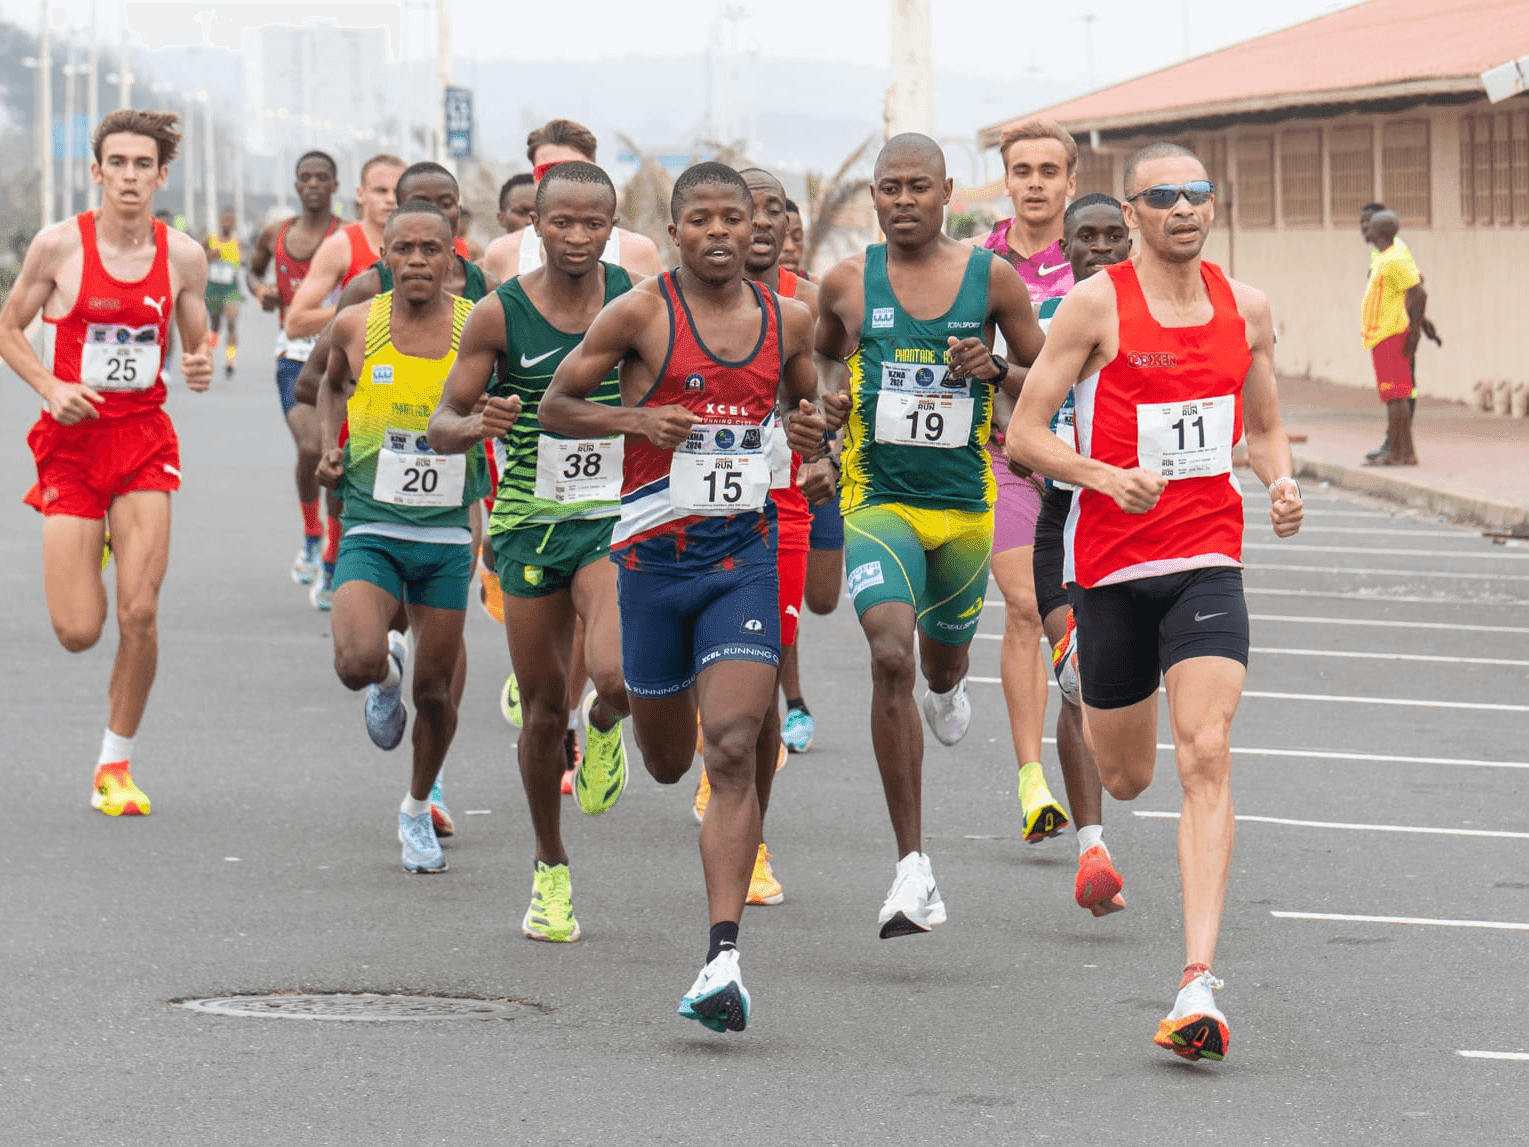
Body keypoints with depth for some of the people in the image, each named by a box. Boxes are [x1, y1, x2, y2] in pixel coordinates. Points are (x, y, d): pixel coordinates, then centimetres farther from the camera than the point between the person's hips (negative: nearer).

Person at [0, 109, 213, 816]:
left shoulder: (183, 255, 1)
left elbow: (196, 343, 14)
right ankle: (86, 557, 36)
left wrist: (201, 366, -9)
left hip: (144, 436, 1)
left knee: (139, 614, -10)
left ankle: (115, 766, 9)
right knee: (77, 632, -4)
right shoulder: (59, 245, -6)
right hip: (72, 437, -1)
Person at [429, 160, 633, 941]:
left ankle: (604, 729, 14)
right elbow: (441, 427, -1)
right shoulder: (499, 315, -5)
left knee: (616, 676, -24)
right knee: (544, 712, 6)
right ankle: (550, 869, 27)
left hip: (616, 520, 0)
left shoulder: (638, 301, -2)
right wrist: (478, 425, -23)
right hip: (530, 525, 1)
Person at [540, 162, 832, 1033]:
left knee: (734, 751, -16)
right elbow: (556, 406, 2)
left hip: (746, 552, 0)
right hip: (655, 553, 0)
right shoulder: (641, 313, -5)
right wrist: (636, 419, -16)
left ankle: (724, 958, -18)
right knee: (667, 762, 14)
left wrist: (814, 433, -2)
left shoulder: (788, 321, 4)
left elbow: (807, 405, 22)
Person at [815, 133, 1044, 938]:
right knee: (890, 656, -23)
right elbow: (821, 355, 20)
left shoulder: (991, 278, -2)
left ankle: (946, 687, 67)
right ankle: (913, 871, -23)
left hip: (964, 505, 2)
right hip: (877, 501, -2)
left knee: (944, 658, 22)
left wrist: (994, 368, -14)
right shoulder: (848, 284, -1)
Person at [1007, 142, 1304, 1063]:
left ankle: (1199, 982, -22)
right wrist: (1107, 476, -21)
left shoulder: (1246, 306, 6)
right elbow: (1023, 435, -5)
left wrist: (1284, 485, -2)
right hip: (1111, 559, -1)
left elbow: (1267, 427, 19)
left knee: (1206, 757, -17)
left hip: (1209, 557, 1)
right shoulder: (1097, 304, -6)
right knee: (1127, 776, 13)